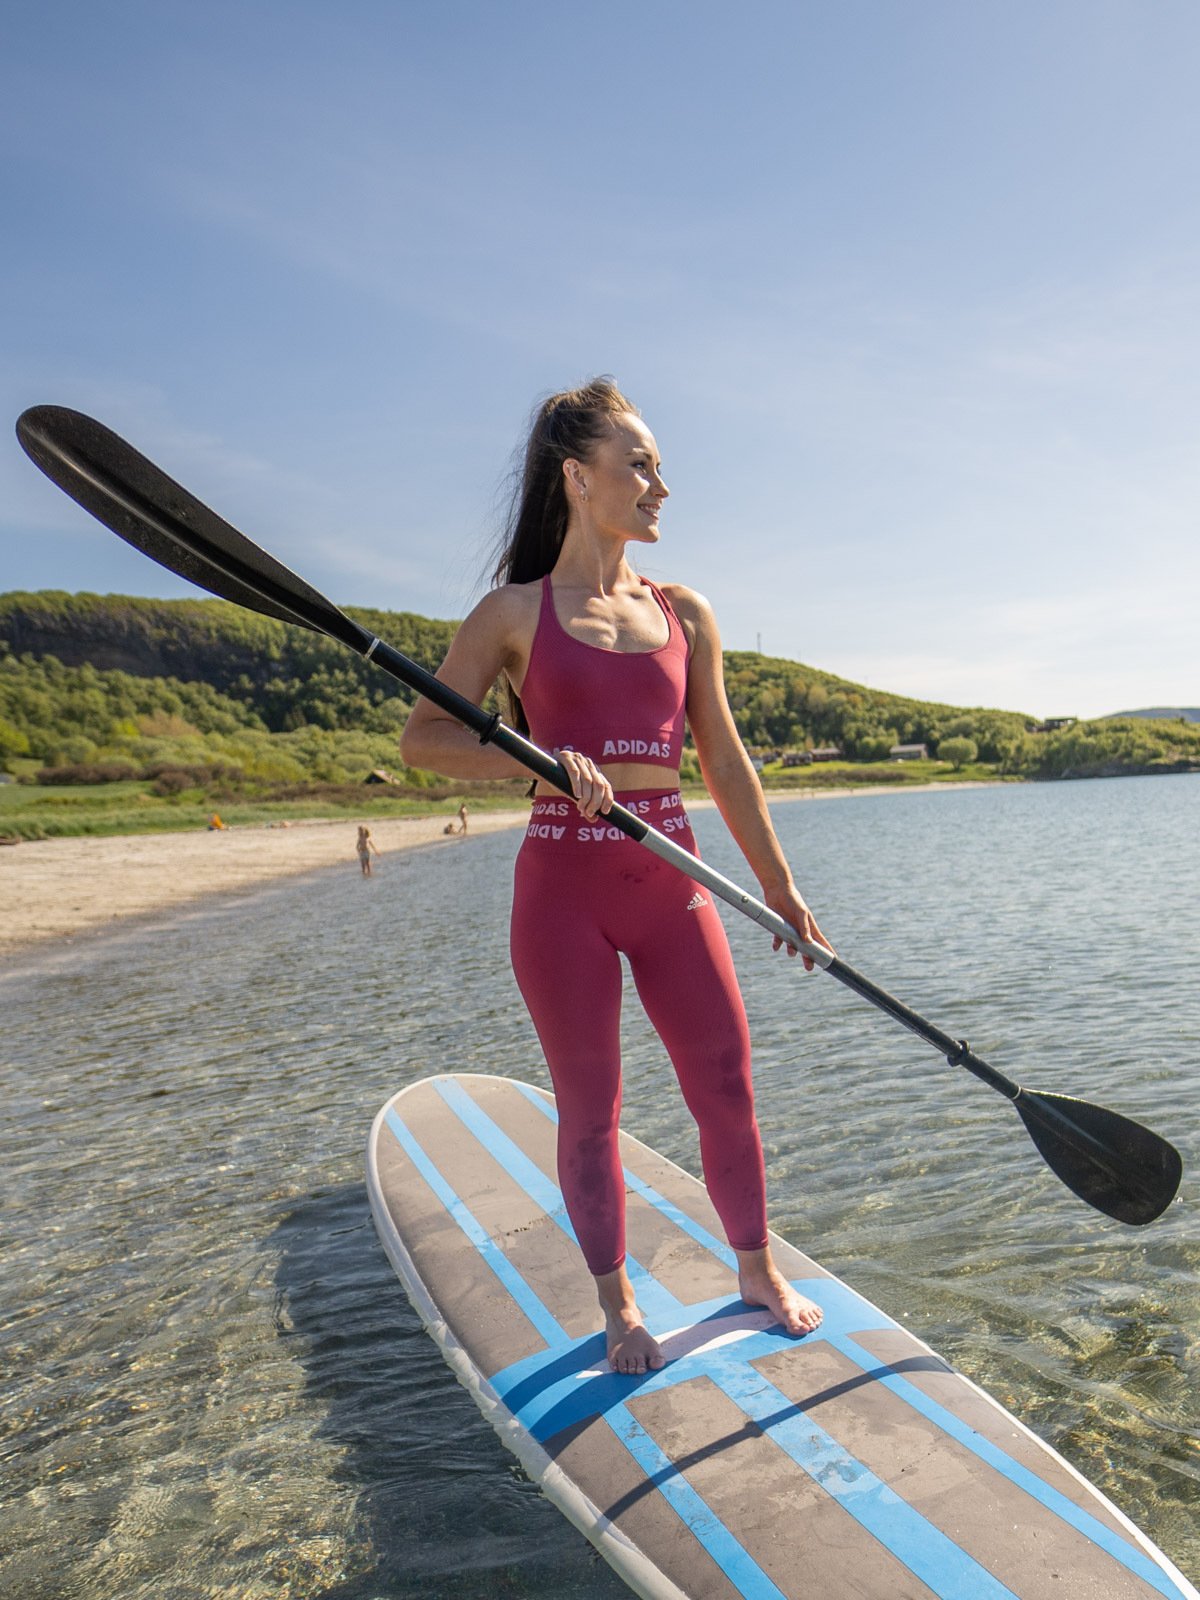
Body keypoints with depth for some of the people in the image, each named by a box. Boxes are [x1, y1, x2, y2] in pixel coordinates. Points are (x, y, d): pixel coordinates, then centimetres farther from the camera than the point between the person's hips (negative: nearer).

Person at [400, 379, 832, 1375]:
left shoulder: (686, 613, 9)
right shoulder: (517, 612, -1)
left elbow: (724, 762, 12)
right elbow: (422, 738, -4)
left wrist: (779, 887, 13)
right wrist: (539, 761, -20)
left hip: (670, 881, 4)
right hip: (564, 885, -3)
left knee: (727, 1090, 10)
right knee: (591, 1108, 9)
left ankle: (758, 1271, 35)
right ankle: (619, 1306, 31)